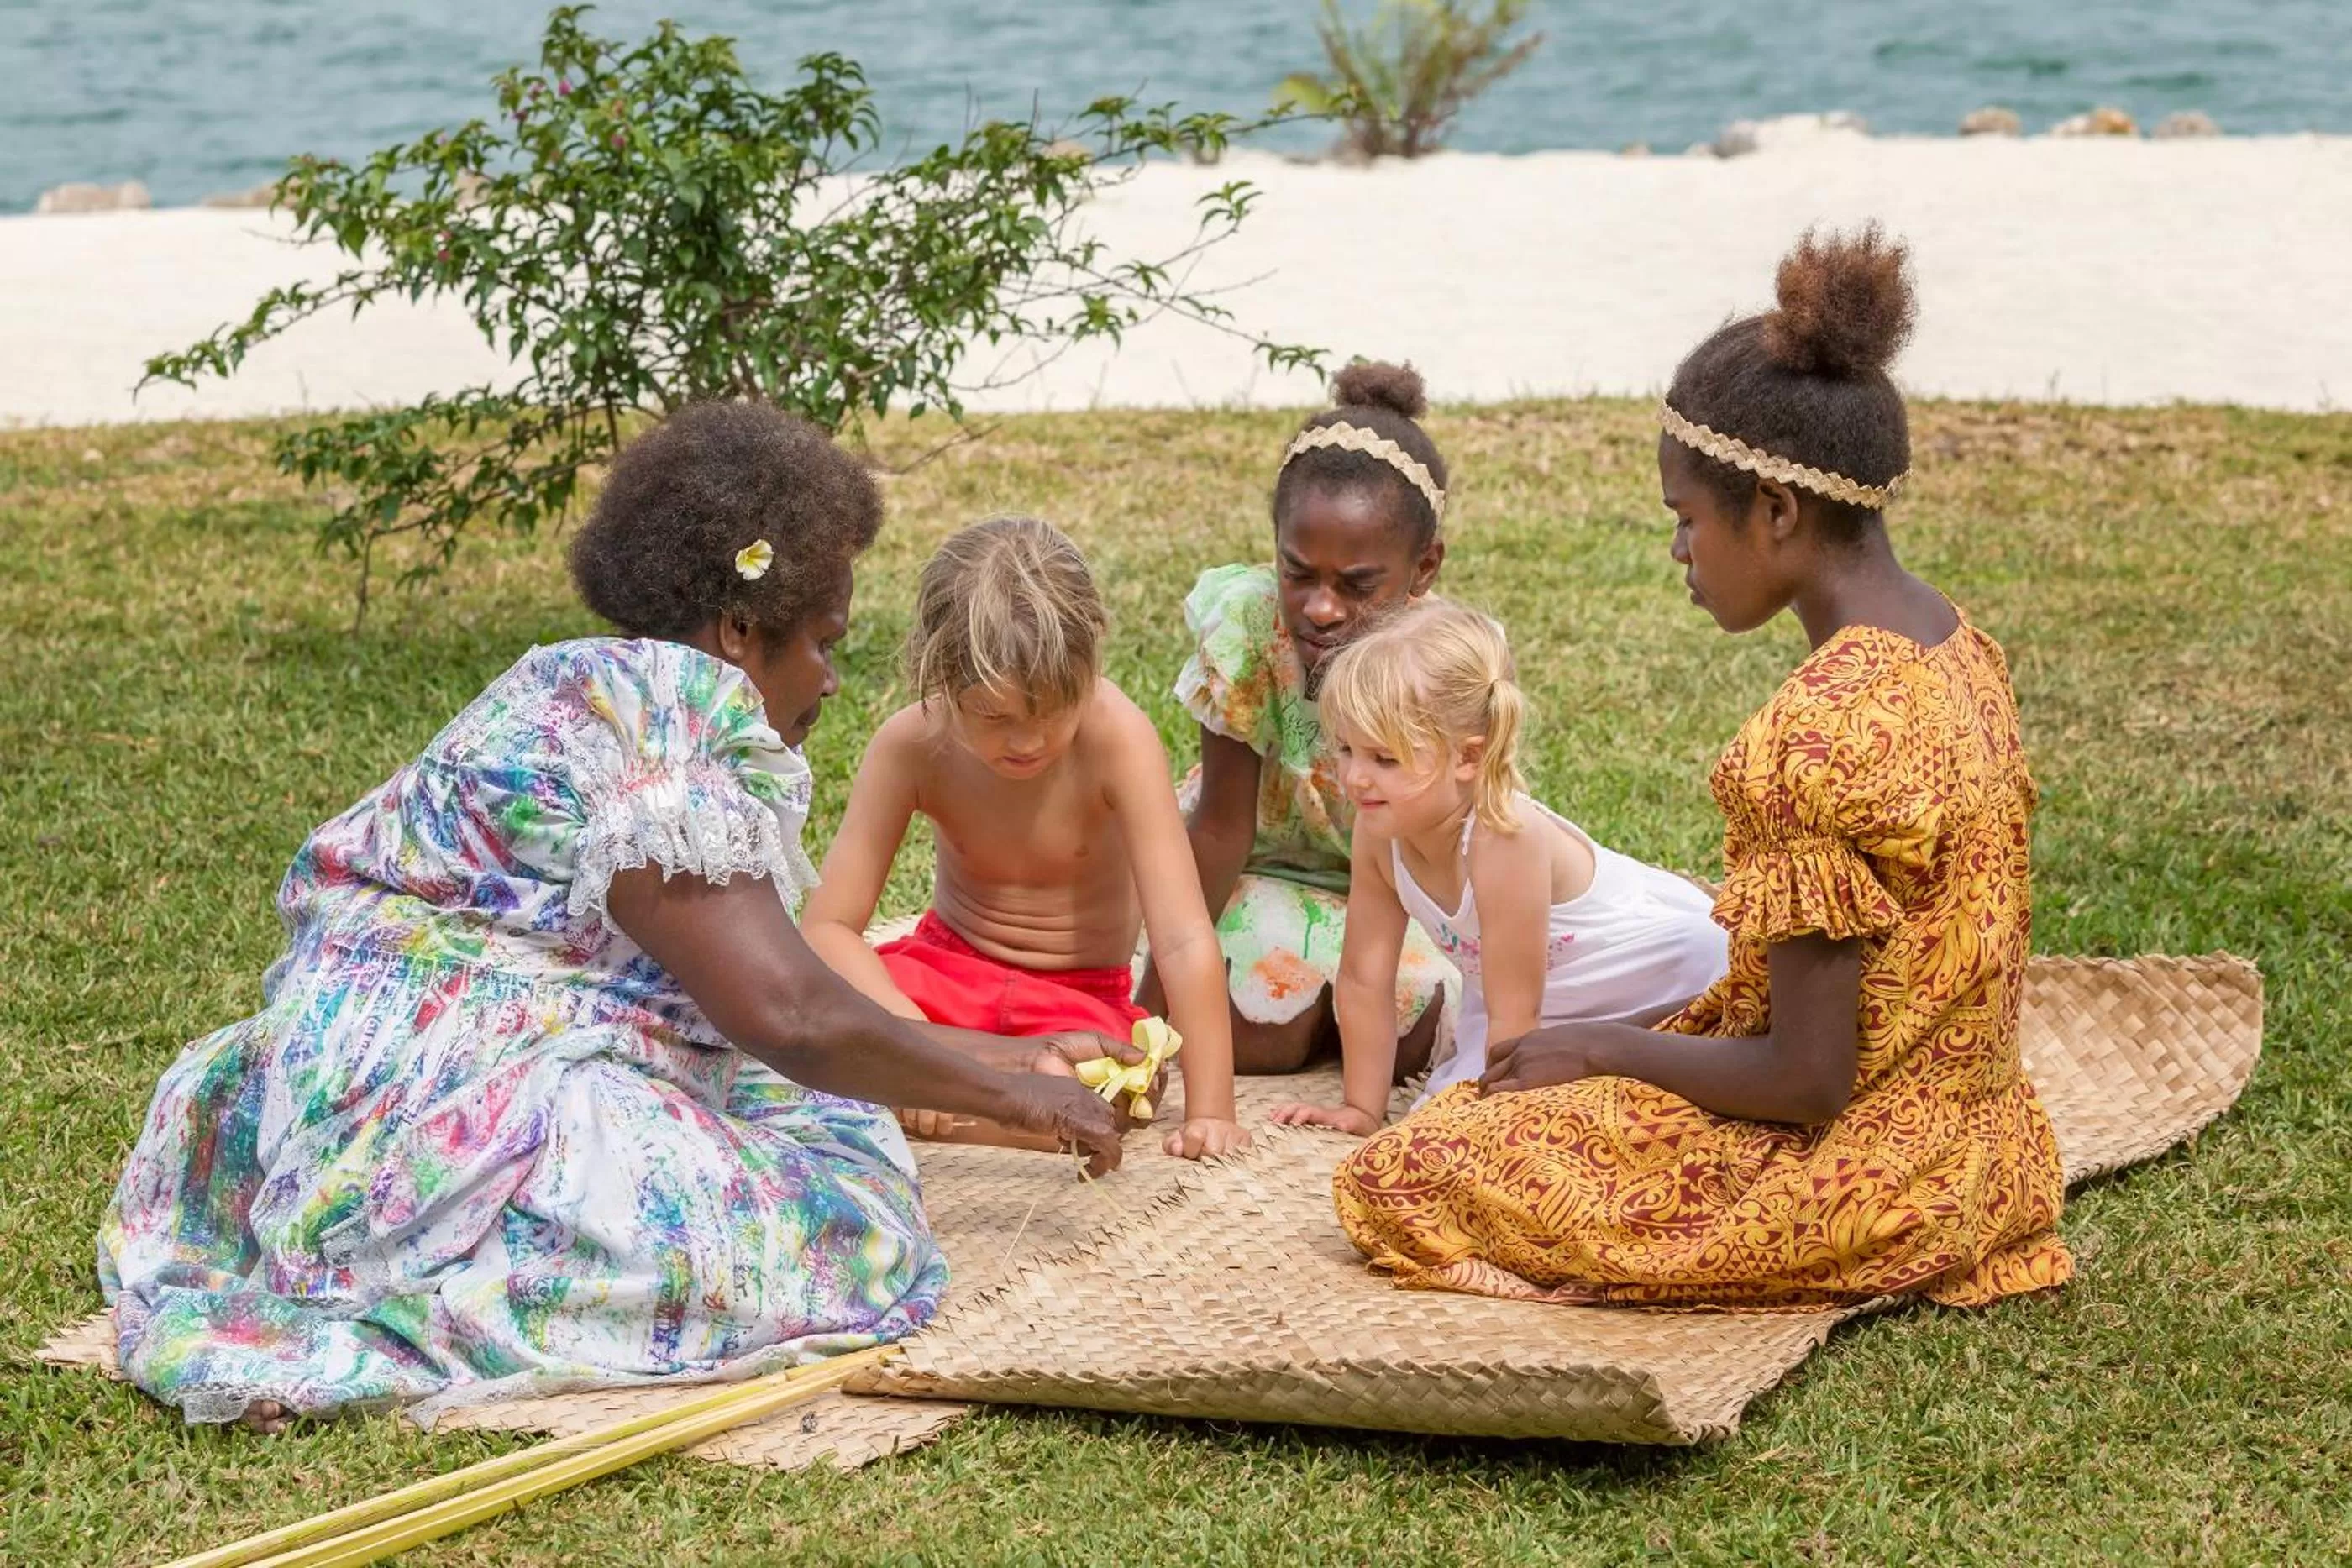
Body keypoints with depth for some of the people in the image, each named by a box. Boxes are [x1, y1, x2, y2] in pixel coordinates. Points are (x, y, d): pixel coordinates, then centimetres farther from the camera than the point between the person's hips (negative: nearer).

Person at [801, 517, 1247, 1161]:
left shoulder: (1117, 738, -27)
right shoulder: (910, 745, -19)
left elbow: (1186, 940, -29)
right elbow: (829, 926, -17)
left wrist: (1209, 1111, -35)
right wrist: (906, 1026, -35)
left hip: (1079, 996, -1)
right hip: (946, 968, 1)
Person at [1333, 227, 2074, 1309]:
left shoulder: (1819, 730, -27)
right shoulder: (1959, 651, 3)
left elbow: (1808, 1078, -24)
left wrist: (1604, 1049, -7)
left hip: (1846, 1171, -10)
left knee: (1397, 1177, -4)